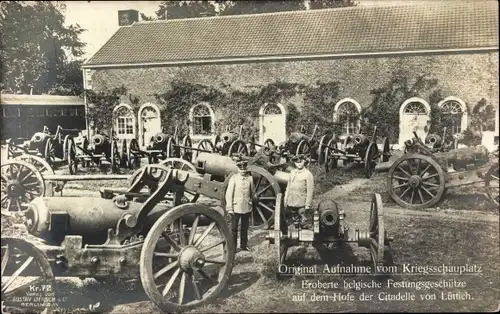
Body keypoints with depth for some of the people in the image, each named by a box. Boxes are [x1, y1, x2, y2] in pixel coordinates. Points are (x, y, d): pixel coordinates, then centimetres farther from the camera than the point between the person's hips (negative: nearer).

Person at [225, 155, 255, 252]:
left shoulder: (250, 178, 1)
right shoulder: (233, 178, -8)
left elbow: (252, 192, 16)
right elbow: (229, 194, -9)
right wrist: (230, 208, -11)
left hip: (247, 207, 3)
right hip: (236, 207, -3)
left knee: (245, 228, 14)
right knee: (234, 228, 3)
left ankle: (244, 245, 27)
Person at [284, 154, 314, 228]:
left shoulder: (308, 174, -8)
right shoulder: (292, 172, 9)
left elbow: (310, 191, -10)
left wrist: (307, 205, -12)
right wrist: (285, 200, 13)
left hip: (301, 204, -5)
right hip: (291, 203, 5)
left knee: (303, 221, 0)